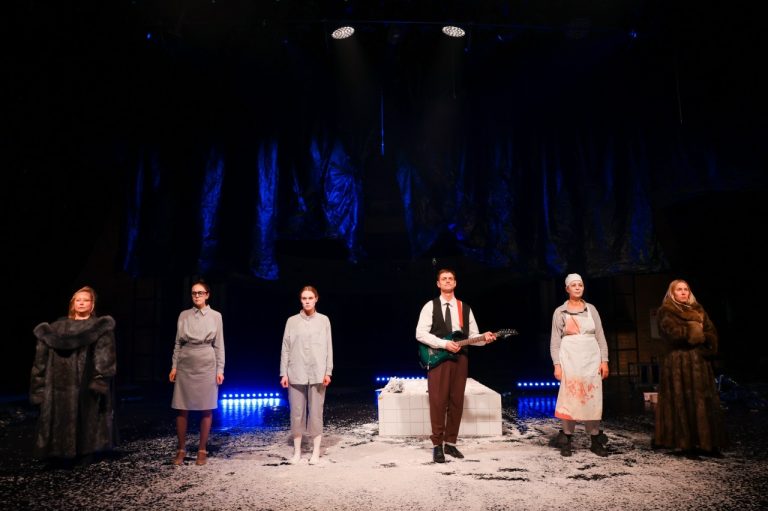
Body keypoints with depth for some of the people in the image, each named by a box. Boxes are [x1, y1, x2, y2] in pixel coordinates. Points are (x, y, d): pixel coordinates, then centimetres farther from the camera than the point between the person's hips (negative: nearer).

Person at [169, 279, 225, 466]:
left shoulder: (215, 316, 2)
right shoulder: (184, 315, 6)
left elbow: (219, 345, 3)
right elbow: (178, 343, 9)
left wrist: (220, 369, -2)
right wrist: (174, 366, 3)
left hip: (207, 366, -1)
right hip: (185, 366, 1)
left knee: (206, 409, 2)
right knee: (182, 409, 1)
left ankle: (202, 450, 12)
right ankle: (181, 449, 14)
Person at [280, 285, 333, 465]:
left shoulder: (323, 320, 5)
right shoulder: (292, 321, 4)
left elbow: (328, 347, 4)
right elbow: (285, 348, 4)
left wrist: (328, 371, -2)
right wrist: (284, 373, 0)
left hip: (317, 374, 0)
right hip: (296, 373, 1)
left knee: (316, 412, 3)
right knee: (297, 413, 5)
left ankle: (315, 452, 12)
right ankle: (297, 451, 16)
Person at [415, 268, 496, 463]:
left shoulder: (465, 308, 13)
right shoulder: (430, 306, 1)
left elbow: (472, 335, 12)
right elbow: (420, 333, -8)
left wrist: (484, 338, -10)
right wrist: (444, 344, -17)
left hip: (460, 359, 4)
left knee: (456, 402, 6)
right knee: (438, 401, -5)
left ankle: (450, 443, 17)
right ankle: (437, 445, 3)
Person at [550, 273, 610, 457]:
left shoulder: (591, 309, 10)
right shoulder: (560, 312, 4)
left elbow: (600, 336, 9)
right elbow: (555, 341, 2)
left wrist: (604, 360, 0)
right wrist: (557, 364, -7)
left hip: (591, 358, 2)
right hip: (570, 359, -2)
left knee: (593, 399, 2)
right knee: (570, 397, -4)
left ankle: (595, 440, 10)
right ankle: (567, 440, 3)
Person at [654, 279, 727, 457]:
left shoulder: (698, 310, 18)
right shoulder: (665, 312, 0)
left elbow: (712, 334, 8)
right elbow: (675, 333, -16)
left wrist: (700, 337, -11)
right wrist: (696, 331, -4)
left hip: (699, 362, 6)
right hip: (677, 362, -6)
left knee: (704, 402, 3)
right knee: (683, 403, -6)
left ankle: (706, 443, 8)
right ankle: (687, 444, -3)